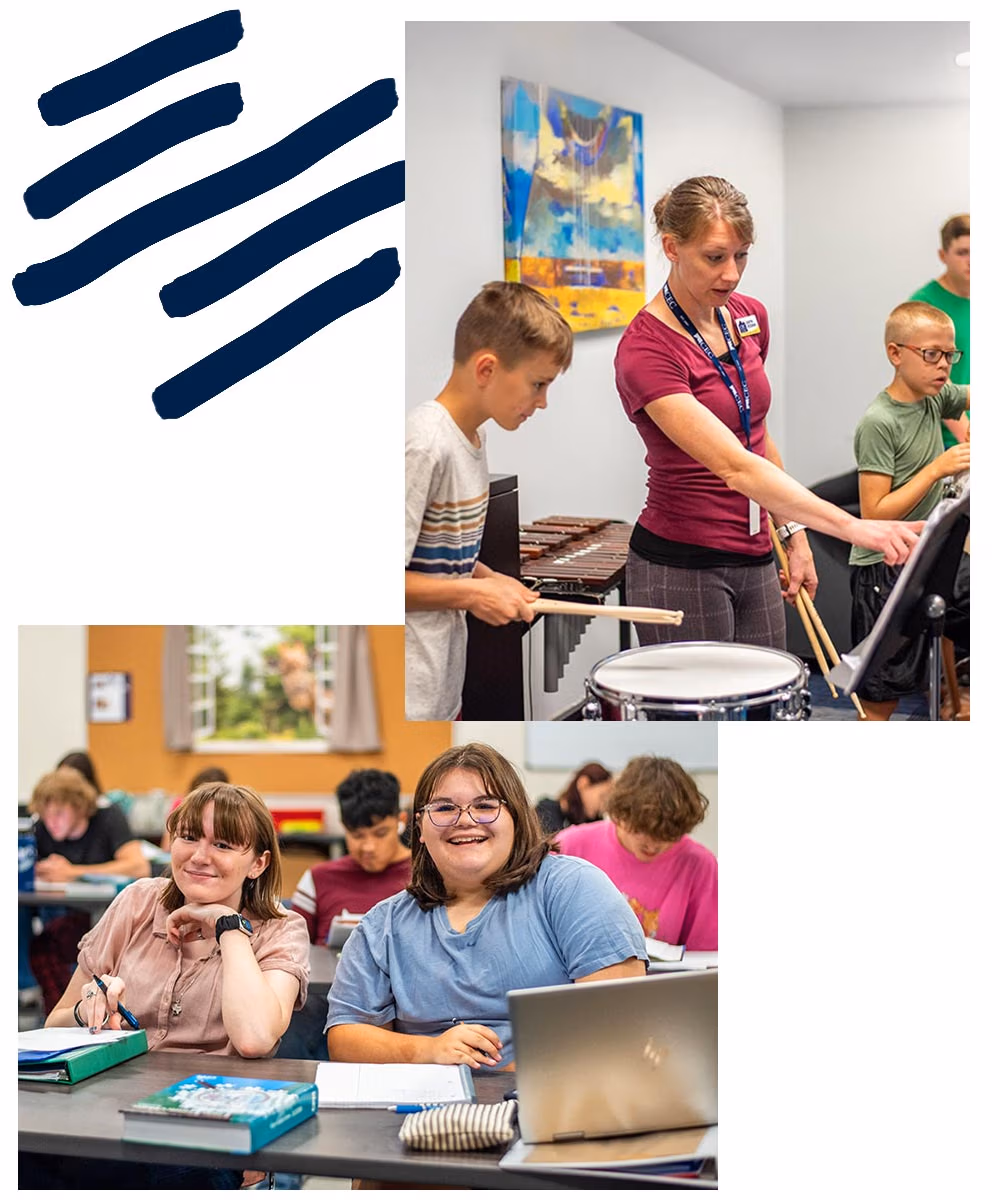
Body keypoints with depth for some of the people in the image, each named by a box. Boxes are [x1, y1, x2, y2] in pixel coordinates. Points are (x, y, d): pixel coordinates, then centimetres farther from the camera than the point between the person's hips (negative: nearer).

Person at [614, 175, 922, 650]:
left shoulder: (749, 317, 5)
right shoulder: (646, 351, -20)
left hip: (754, 560, 7)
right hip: (680, 568, -7)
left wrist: (793, 532, 12)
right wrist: (853, 527, -37)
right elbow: (734, 465, -30)